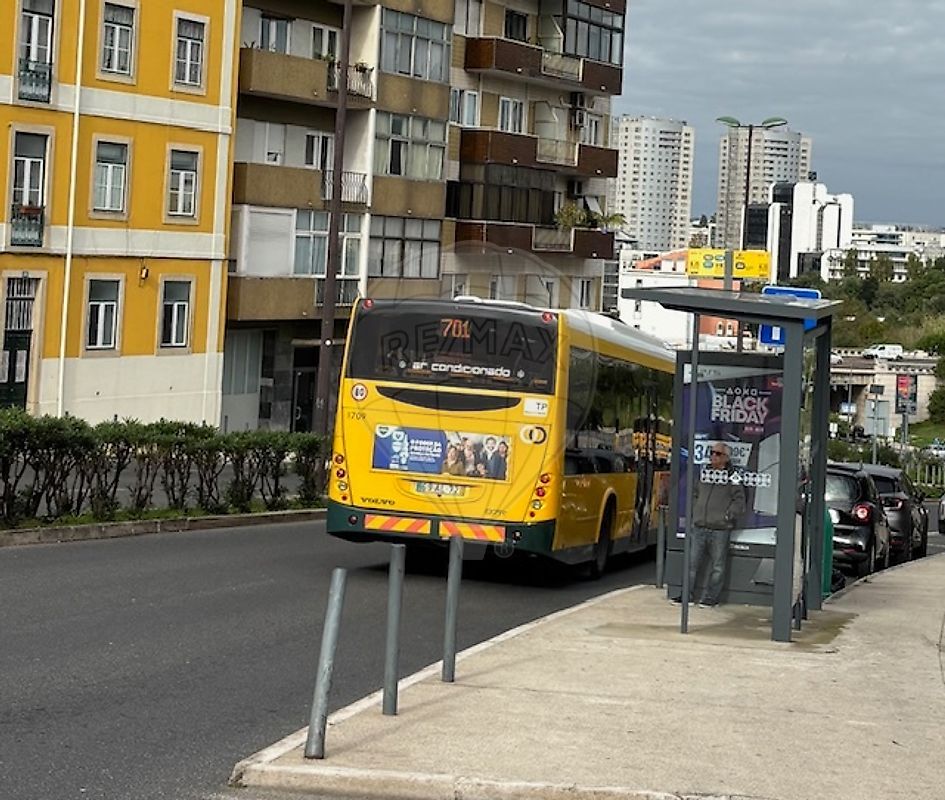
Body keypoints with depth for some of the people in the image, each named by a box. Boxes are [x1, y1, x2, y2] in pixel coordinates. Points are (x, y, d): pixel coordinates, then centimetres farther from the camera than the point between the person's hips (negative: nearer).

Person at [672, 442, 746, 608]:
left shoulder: (732, 477, -4)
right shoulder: (704, 474, 12)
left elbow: (739, 501, -5)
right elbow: (694, 494, 22)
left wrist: (728, 516, -11)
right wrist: (694, 512, 11)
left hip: (720, 530, -5)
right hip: (699, 527, 5)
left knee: (717, 566, 2)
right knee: (692, 562, 6)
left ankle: (710, 597, 11)